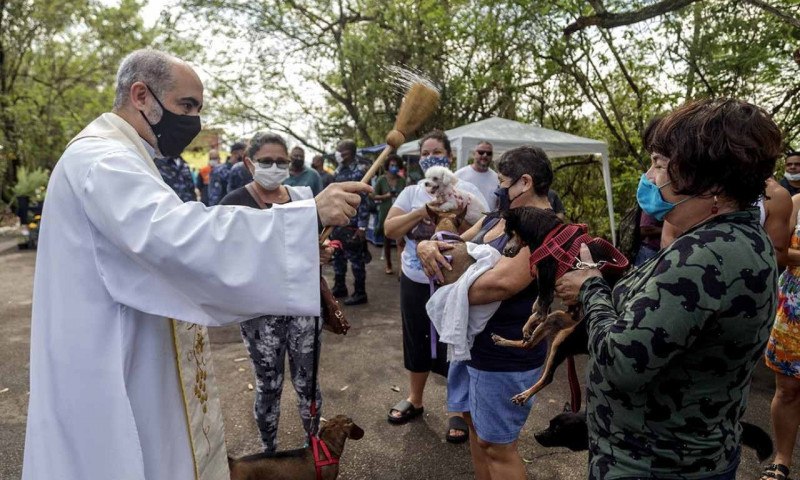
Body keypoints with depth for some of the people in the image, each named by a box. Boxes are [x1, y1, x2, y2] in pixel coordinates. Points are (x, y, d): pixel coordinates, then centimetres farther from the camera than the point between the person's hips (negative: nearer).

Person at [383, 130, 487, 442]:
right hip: (415, 281, 4)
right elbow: (389, 230, -6)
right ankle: (414, 400, 38)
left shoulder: (466, 190, -4)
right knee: (417, 342, 18)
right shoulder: (411, 193, 4)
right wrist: (420, 212, -17)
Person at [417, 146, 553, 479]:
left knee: (496, 446, 6)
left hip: (505, 357, -9)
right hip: (470, 343, 9)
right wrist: (427, 247, -14)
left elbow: (502, 282, -34)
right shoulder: (494, 219, 9)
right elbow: (452, 245, 11)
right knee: (475, 425, 21)